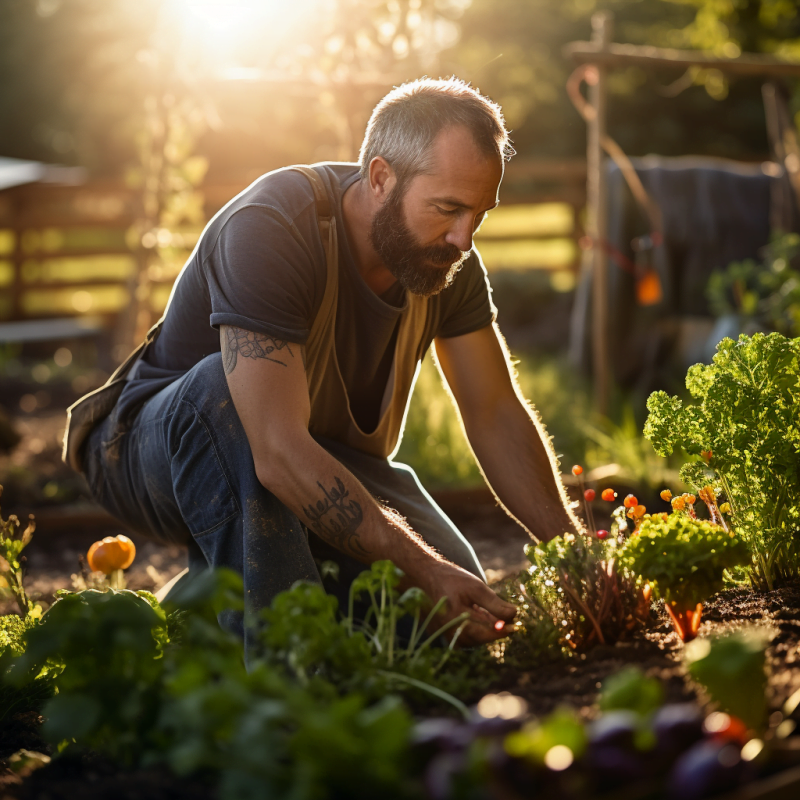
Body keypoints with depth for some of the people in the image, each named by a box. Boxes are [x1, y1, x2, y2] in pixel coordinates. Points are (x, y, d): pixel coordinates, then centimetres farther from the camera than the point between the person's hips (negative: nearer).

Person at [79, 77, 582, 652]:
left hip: (330, 460, 6)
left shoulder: (447, 254, -9)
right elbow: (280, 455, -40)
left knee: (462, 608, -15)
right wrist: (424, 569, -44)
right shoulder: (267, 230, -31)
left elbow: (497, 416, -4)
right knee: (222, 386, -39)